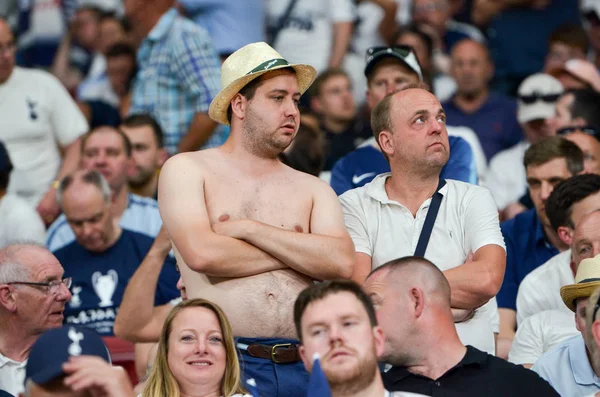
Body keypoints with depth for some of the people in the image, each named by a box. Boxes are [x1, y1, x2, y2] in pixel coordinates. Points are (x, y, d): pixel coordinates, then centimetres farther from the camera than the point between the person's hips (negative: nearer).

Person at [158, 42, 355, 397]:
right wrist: (296, 252, 2)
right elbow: (201, 254, -10)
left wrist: (247, 229, -5)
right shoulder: (186, 169, 7)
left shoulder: (314, 190, 16)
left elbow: (342, 263, -2)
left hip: (303, 366, 3)